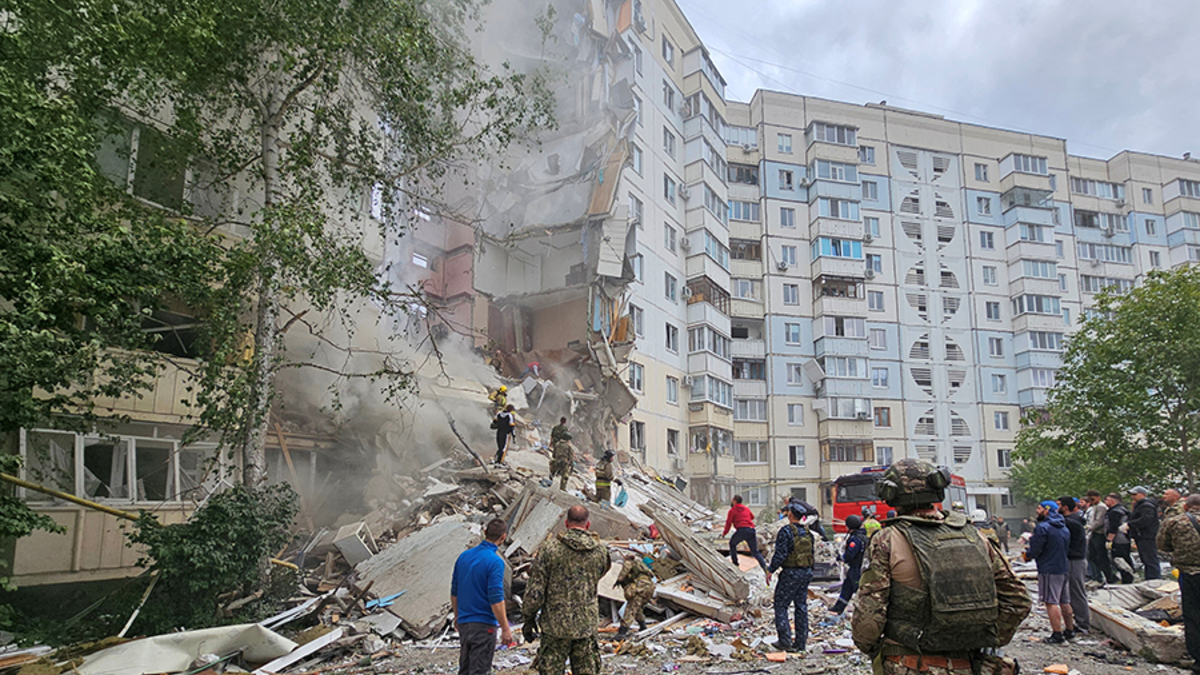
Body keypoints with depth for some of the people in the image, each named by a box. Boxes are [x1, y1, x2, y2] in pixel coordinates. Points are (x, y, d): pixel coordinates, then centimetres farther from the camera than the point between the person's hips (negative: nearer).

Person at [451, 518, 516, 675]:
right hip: (483, 626, -7)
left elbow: (454, 592, 12)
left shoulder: (464, 556, 5)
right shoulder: (495, 562, -17)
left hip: (463, 624, 7)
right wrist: (505, 628, -13)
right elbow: (496, 600, -20)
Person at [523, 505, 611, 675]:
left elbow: (535, 589, -8)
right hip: (587, 623, 2)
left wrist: (529, 617, 4)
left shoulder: (549, 548, -9)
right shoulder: (600, 550, -2)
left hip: (555, 623, -2)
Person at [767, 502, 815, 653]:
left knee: (781, 606, 2)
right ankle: (801, 643, 14)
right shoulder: (807, 532, 7)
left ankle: (785, 641, 0)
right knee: (801, 606, 11)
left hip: (790, 573, -7)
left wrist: (770, 570, -10)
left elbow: (780, 554, -19)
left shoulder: (786, 531, -15)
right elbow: (812, 552, 12)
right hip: (806, 572, 7)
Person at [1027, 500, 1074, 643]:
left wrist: (1027, 555, 4)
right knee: (1065, 602, 16)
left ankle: (1057, 634, -5)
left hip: (1049, 570, -9)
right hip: (1064, 568, 9)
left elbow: (1035, 550, -17)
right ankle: (1070, 630, 24)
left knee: (1051, 603, -5)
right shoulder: (1064, 528, 12)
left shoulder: (1043, 527, -15)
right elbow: (1067, 547, 20)